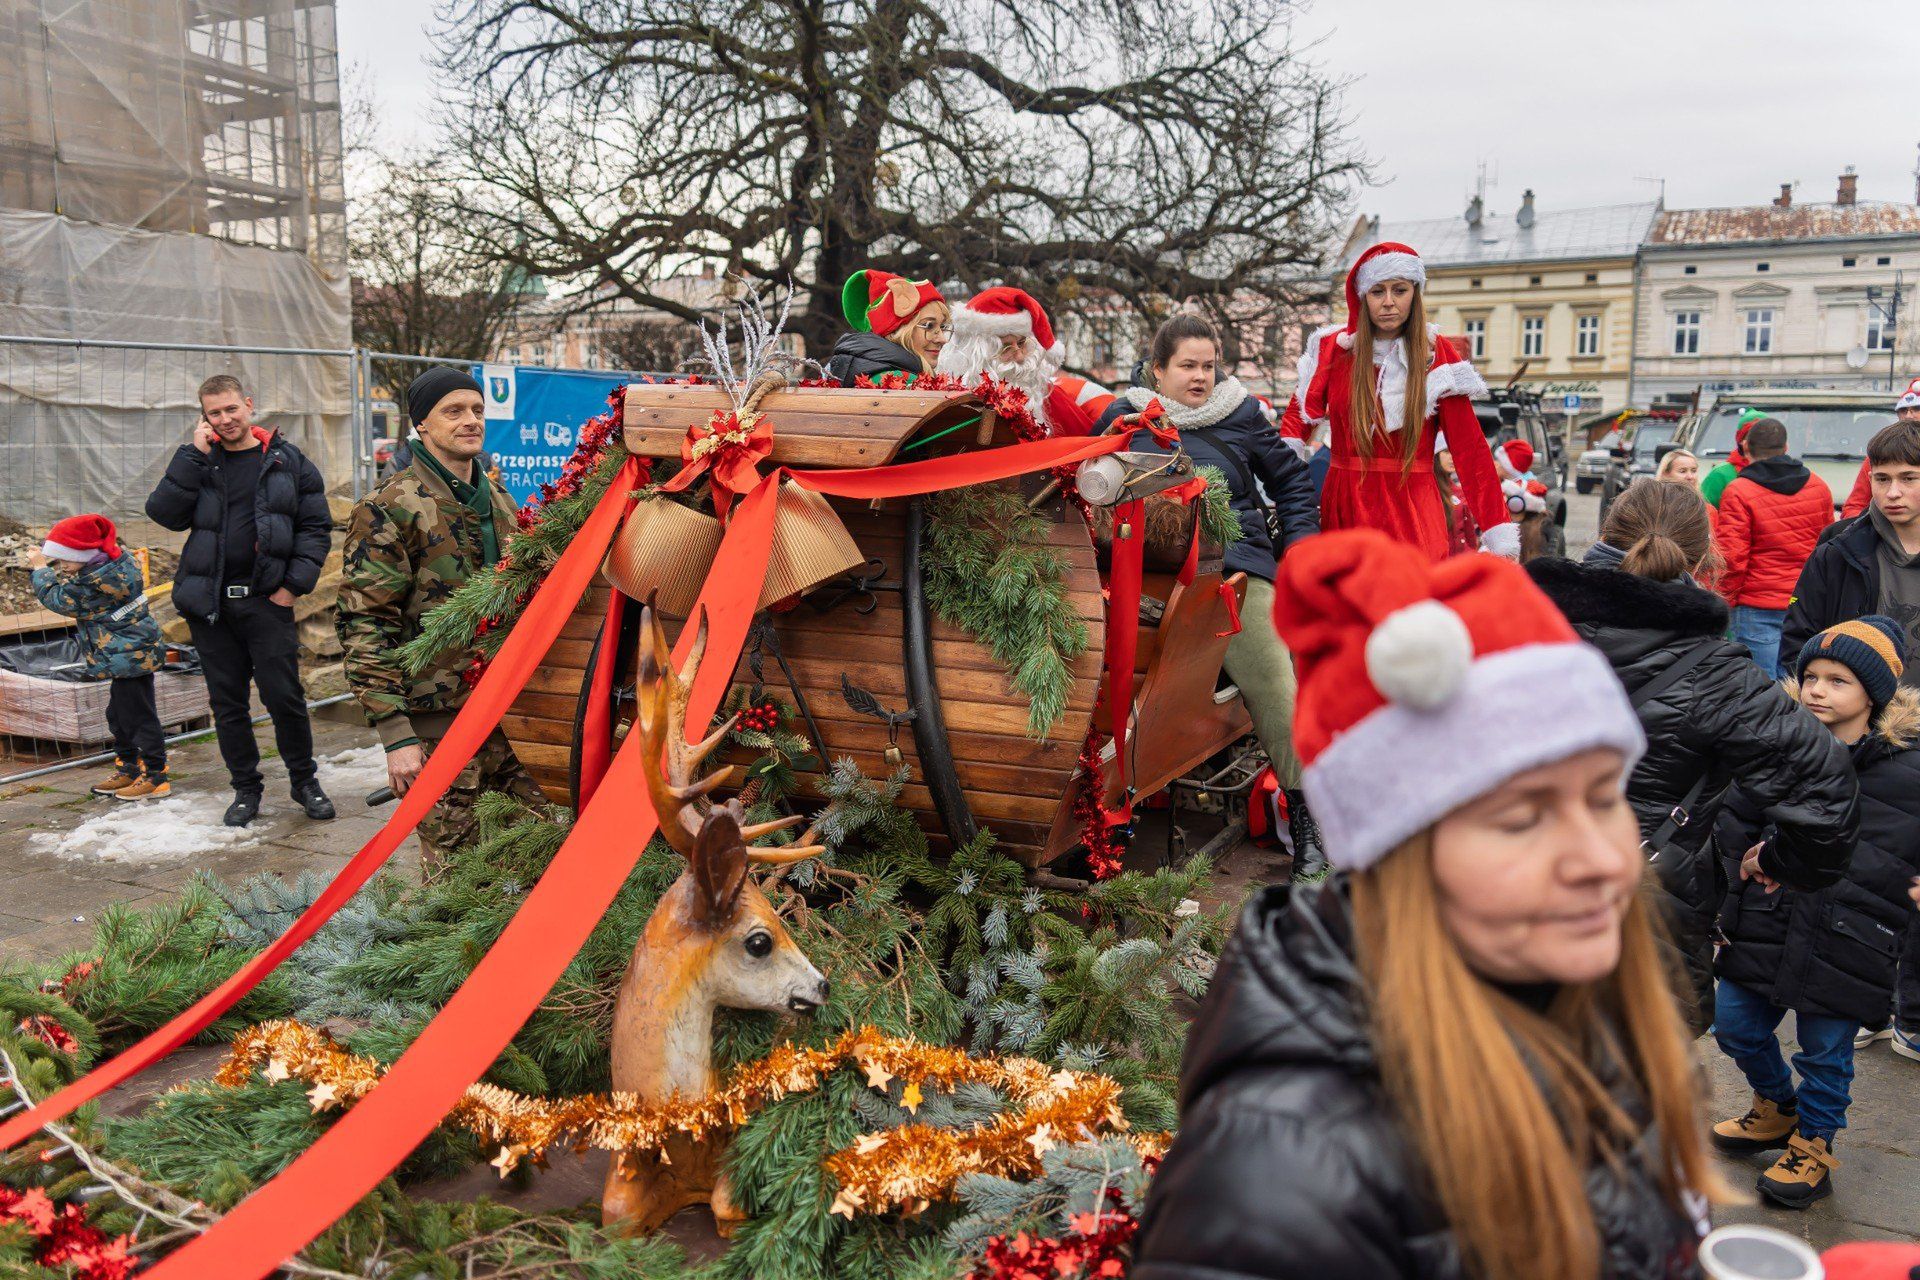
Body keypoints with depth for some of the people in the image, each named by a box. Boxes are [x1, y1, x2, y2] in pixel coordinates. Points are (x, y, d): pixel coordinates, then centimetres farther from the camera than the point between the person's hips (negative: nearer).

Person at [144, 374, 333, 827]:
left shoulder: (287, 460, 4)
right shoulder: (198, 462, 9)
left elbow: (316, 526, 2)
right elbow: (164, 513, -5)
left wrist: (295, 584, -7)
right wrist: (193, 454, -9)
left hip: (266, 599, -2)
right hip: (210, 602, 3)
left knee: (284, 696, -3)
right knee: (227, 701, 9)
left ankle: (304, 780, 15)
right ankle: (246, 789, 21)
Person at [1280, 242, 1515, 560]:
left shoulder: (1436, 355, 1)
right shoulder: (1334, 349, 5)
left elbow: (1469, 447, -3)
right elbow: (1298, 417, 3)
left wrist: (1500, 535, -9)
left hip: (1413, 509, -1)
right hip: (1346, 507, 1)